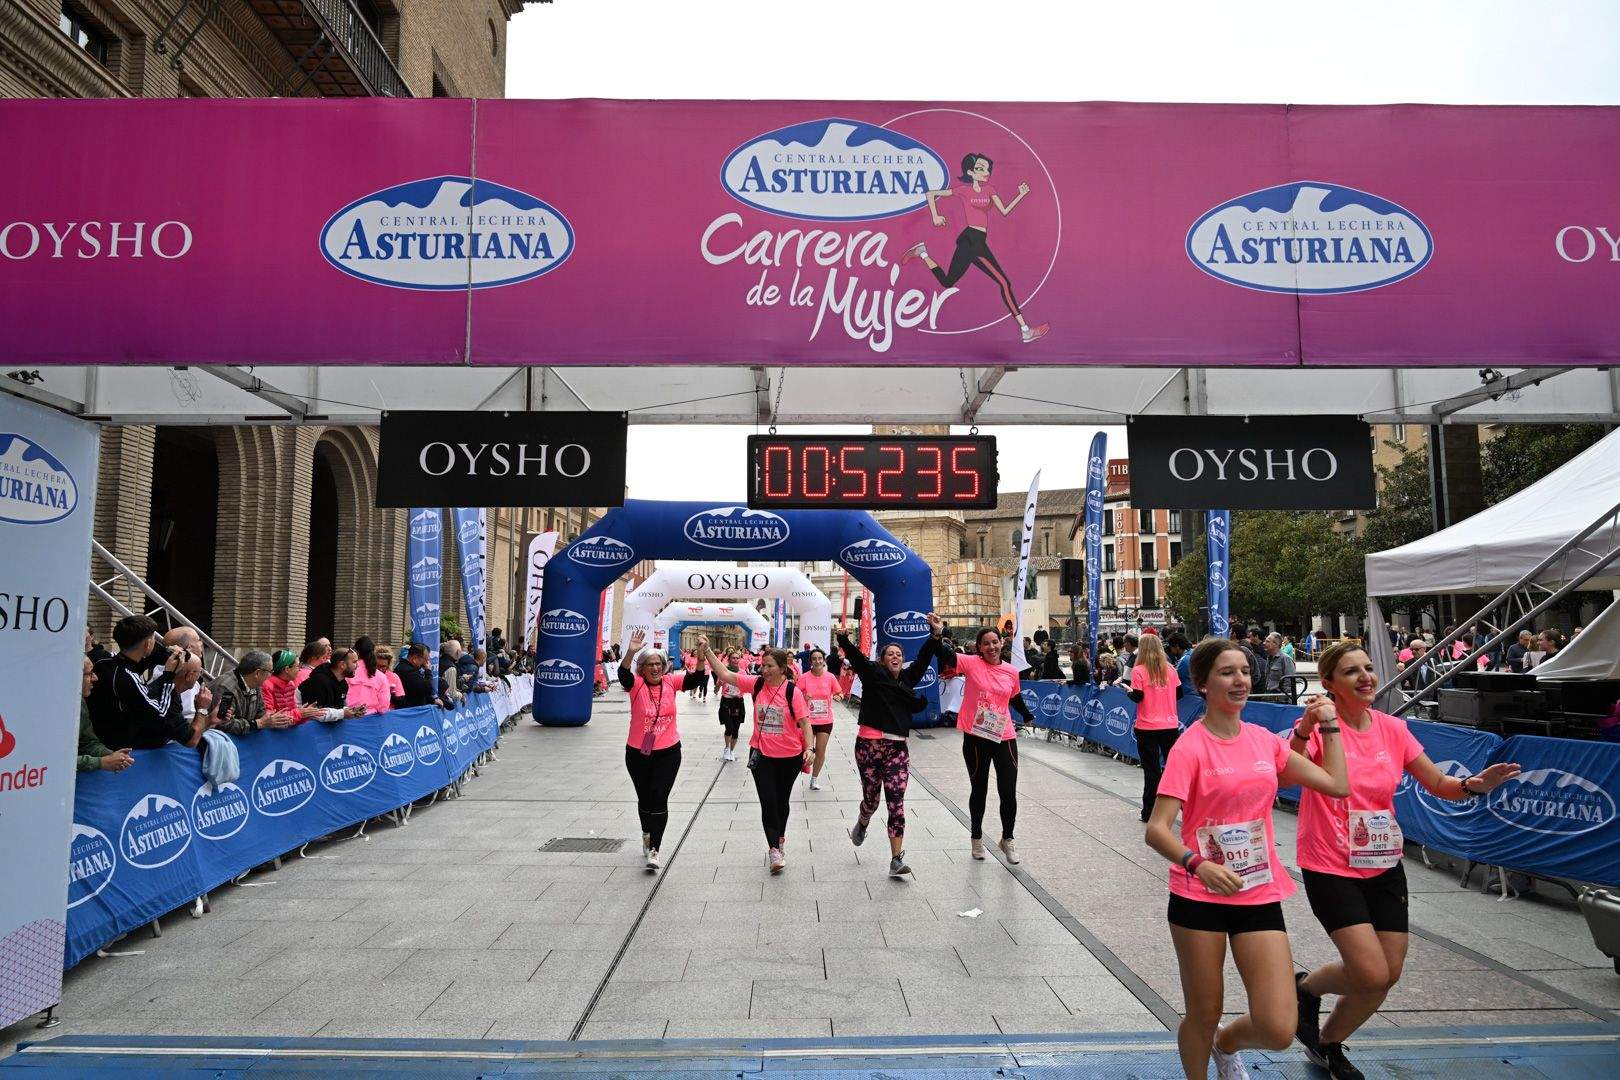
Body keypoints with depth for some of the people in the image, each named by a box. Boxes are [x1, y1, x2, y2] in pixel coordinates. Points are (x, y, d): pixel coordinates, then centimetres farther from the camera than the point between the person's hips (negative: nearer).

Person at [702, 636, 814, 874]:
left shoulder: (793, 692, -14)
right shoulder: (756, 684, -5)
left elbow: (804, 721, -12)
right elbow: (725, 674, -5)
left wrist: (809, 748, -21)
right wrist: (706, 651, -12)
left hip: (789, 756, -1)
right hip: (762, 754, 2)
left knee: (782, 800, 16)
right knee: (768, 801, -5)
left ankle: (779, 839, 39)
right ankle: (774, 849, 5)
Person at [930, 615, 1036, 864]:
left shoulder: (1011, 672, 2)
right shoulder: (972, 663, -7)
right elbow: (945, 656, -23)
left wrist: (1029, 717, 29)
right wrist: (937, 633, -40)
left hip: (1004, 738, 2)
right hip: (975, 738, -2)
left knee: (1008, 792, 2)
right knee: (979, 790, 12)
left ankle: (1007, 839, 26)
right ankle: (977, 838, 33)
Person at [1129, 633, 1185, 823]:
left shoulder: (1138, 671, -9)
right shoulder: (1170, 670, 2)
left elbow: (1137, 697, -14)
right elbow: (1179, 693, 6)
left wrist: (1129, 691, 7)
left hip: (1147, 728, -3)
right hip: (1170, 726, 3)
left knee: (1152, 769, 5)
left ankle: (1149, 811, 10)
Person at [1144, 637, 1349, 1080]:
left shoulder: (1264, 740, 5)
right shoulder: (1190, 747, -12)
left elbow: (1336, 784, 11)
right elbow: (1156, 830, -19)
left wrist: (1328, 726, 9)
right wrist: (1198, 864, -35)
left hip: (1260, 894, 4)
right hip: (1199, 898, -4)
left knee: (1278, 1031, -2)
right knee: (1204, 1017, 9)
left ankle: (1226, 1044, 31)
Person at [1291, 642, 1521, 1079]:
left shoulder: (1393, 728, 2)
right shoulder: (1321, 726, -14)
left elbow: (1438, 783, 8)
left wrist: (1472, 784, -13)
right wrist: (1304, 731, -47)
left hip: (1384, 865, 6)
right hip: (1331, 867, -6)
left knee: (1389, 974, 9)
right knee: (1371, 975, -13)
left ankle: (1328, 1043, 33)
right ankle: (1305, 988, 20)